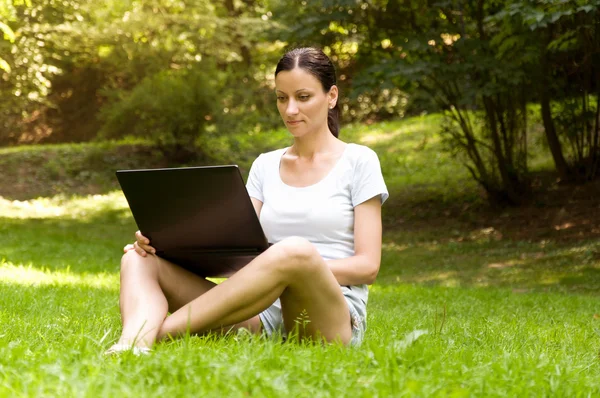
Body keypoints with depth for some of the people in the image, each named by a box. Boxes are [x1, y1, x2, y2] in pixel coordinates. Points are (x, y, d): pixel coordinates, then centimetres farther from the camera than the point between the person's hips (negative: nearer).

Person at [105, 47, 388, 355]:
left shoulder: (358, 162, 6)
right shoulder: (265, 166, 19)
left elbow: (367, 265, -1)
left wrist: (293, 262, -17)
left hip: (330, 319, -5)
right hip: (265, 317, 5)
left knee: (295, 250, -40)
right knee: (139, 258, -11)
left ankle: (158, 332, -36)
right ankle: (134, 342, -46)